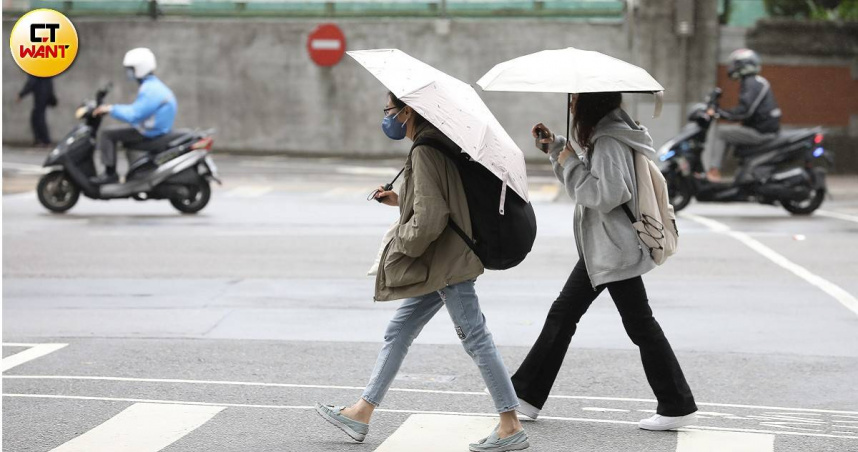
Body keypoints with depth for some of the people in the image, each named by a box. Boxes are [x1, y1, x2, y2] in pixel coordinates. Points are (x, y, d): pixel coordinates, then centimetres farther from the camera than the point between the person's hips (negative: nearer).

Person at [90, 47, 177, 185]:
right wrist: (113, 109, 17)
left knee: (106, 134, -11)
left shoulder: (150, 90, -20)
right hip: (159, 132, 11)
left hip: (149, 135, -11)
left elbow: (133, 115, -26)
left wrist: (111, 109, -17)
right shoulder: (155, 86, 15)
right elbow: (138, 108, 22)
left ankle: (110, 174, -11)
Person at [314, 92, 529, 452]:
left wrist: (402, 239, -8)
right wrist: (401, 201, 16)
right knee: (397, 333, 14)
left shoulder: (425, 151, -19)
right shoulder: (437, 141, 12)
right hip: (441, 263, 11)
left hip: (446, 264, -11)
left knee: (476, 339, -5)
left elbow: (429, 219, -24)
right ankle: (361, 413, 22)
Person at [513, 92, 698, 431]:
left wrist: (571, 164, -16)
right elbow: (584, 186, 23)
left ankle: (678, 407, 3)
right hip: (598, 249, 11)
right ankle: (527, 394, 18)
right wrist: (556, 148, 14)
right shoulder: (601, 136, 14)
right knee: (562, 314, 12)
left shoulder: (610, 141, -18)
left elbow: (605, 195, -26)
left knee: (640, 324, -4)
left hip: (614, 250, -11)